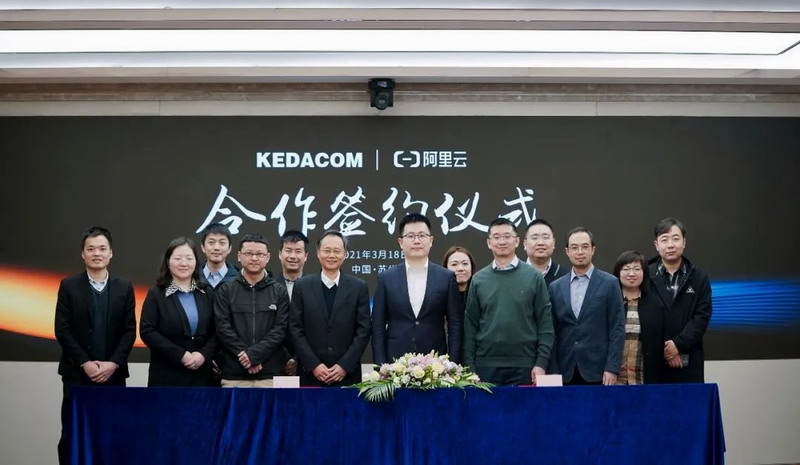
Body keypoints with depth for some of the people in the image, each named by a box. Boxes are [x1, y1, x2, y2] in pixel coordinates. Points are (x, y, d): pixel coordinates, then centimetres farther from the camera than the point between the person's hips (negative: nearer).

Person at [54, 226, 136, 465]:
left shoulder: (124, 287, 7)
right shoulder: (69, 286, 3)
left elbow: (129, 330, 3)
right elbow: (62, 330, -3)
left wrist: (113, 363, -9)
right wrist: (85, 363, -11)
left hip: (113, 373, 1)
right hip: (77, 373, -1)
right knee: (71, 435, 1)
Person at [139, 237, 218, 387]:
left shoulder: (207, 293, 11)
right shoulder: (156, 294, 1)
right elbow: (147, 331, -8)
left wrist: (204, 354, -12)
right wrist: (180, 355, -15)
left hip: (201, 374, 3)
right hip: (167, 376, -3)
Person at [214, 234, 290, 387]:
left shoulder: (279, 291, 8)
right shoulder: (225, 290, 7)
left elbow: (280, 329, -1)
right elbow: (223, 328, -1)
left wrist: (255, 353, -13)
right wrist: (244, 355, -12)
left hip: (271, 373, 0)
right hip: (234, 373, 0)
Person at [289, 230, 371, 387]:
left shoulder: (359, 287, 4)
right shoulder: (302, 286, 5)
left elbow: (363, 330, 0)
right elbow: (296, 329, 1)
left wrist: (345, 366, -8)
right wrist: (313, 365, -8)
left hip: (347, 373, 0)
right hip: (310, 372, 0)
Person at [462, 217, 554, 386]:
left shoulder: (534, 276, 1)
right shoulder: (478, 279, 6)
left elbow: (545, 323, 0)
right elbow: (471, 325, 6)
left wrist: (541, 363, -6)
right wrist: (469, 366, 1)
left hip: (524, 365, -1)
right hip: (486, 365, 1)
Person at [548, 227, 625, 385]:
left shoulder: (609, 283, 1)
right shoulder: (556, 287, 9)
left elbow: (617, 328, -2)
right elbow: (553, 332, 8)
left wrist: (612, 368, -9)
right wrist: (553, 371, 2)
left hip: (598, 370, -2)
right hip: (565, 371, 2)